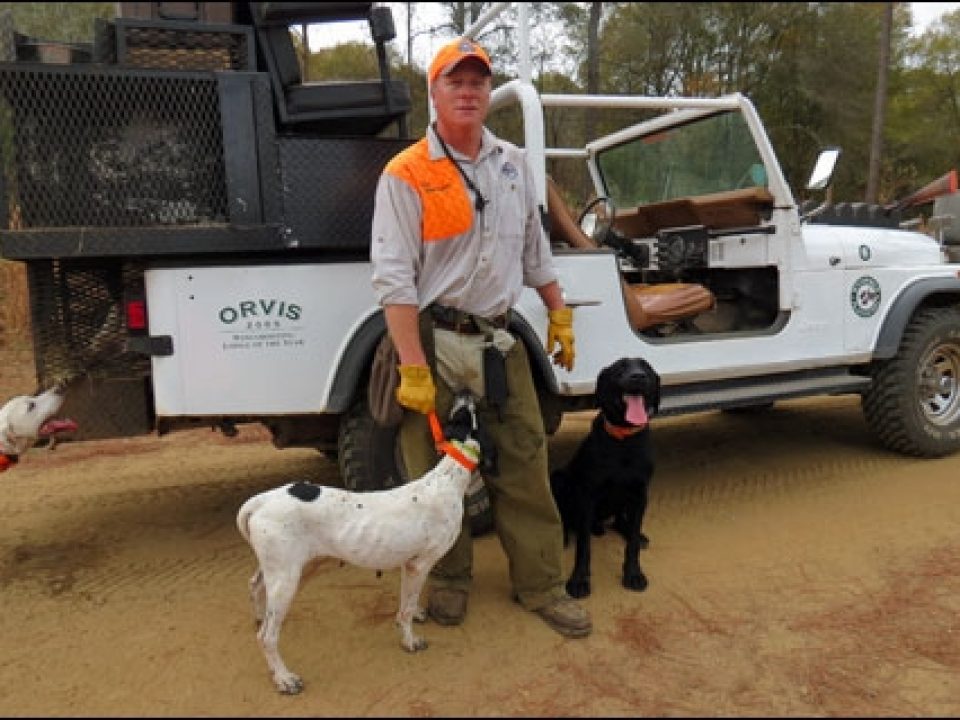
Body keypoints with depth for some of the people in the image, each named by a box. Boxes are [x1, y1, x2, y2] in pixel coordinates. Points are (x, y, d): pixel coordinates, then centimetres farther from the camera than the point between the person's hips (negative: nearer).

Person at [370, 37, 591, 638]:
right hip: (433, 341, -4)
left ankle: (541, 585, 22)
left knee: (525, 466, 7)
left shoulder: (514, 164, 10)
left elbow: (536, 250, 19)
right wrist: (413, 370, -18)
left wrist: (560, 318, 16)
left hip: (499, 341, 5)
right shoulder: (405, 176, -7)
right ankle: (450, 580, 29)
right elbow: (393, 278, -13)